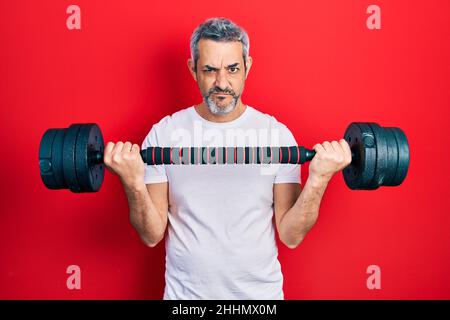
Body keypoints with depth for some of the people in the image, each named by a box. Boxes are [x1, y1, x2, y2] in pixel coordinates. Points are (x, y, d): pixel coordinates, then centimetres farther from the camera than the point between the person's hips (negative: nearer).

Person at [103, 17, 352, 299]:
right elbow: (152, 235, -8)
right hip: (185, 291, 0)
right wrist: (134, 183, -24)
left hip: (260, 290, 1)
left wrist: (318, 180, -22)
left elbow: (291, 235, -8)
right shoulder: (164, 134, -9)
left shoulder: (278, 134, -9)